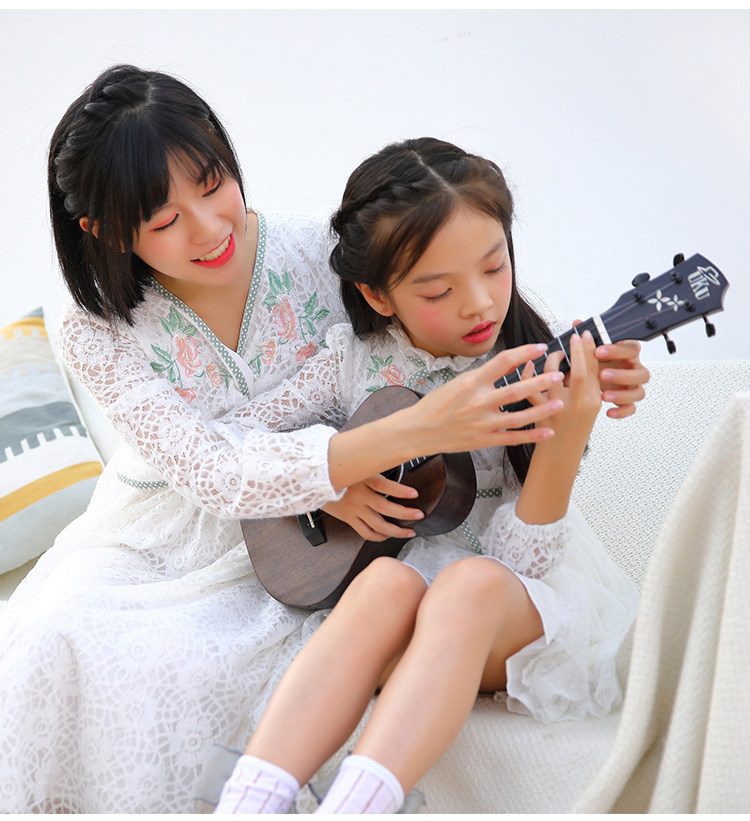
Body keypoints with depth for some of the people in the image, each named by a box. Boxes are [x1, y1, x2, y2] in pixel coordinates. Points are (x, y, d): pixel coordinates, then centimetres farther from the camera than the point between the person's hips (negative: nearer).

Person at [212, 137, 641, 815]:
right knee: (387, 584, -34)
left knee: (472, 585, -35)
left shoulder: (540, 372, -7)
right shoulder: (355, 357, -2)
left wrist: (566, 436, -27)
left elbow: (518, 556, -12)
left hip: (522, 600, -1)